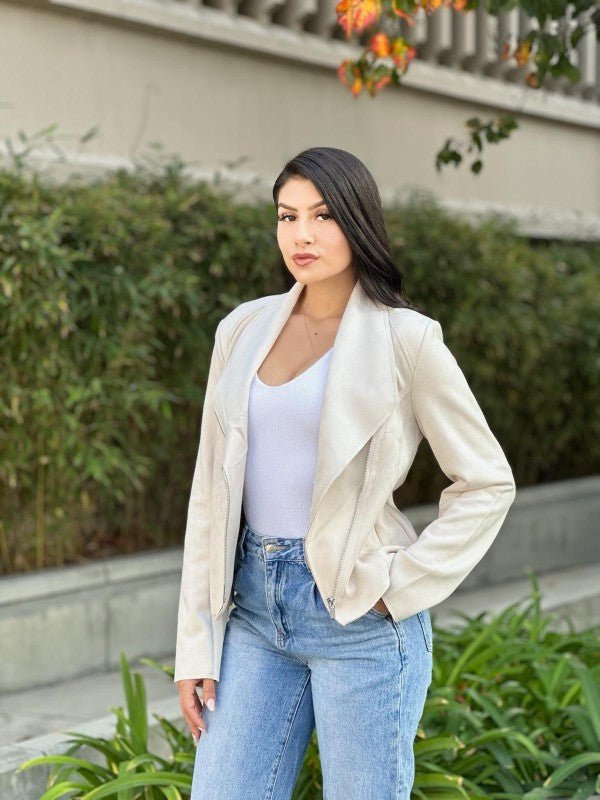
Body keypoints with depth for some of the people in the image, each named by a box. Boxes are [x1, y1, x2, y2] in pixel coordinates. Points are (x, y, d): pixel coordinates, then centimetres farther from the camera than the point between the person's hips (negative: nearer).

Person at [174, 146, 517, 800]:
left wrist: (400, 587, -10)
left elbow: (487, 483, -2)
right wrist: (195, 647, 5)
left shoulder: (403, 337, -6)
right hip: (255, 604, 5)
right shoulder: (244, 329, 7)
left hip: (356, 613, -4)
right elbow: (213, 491, 9)